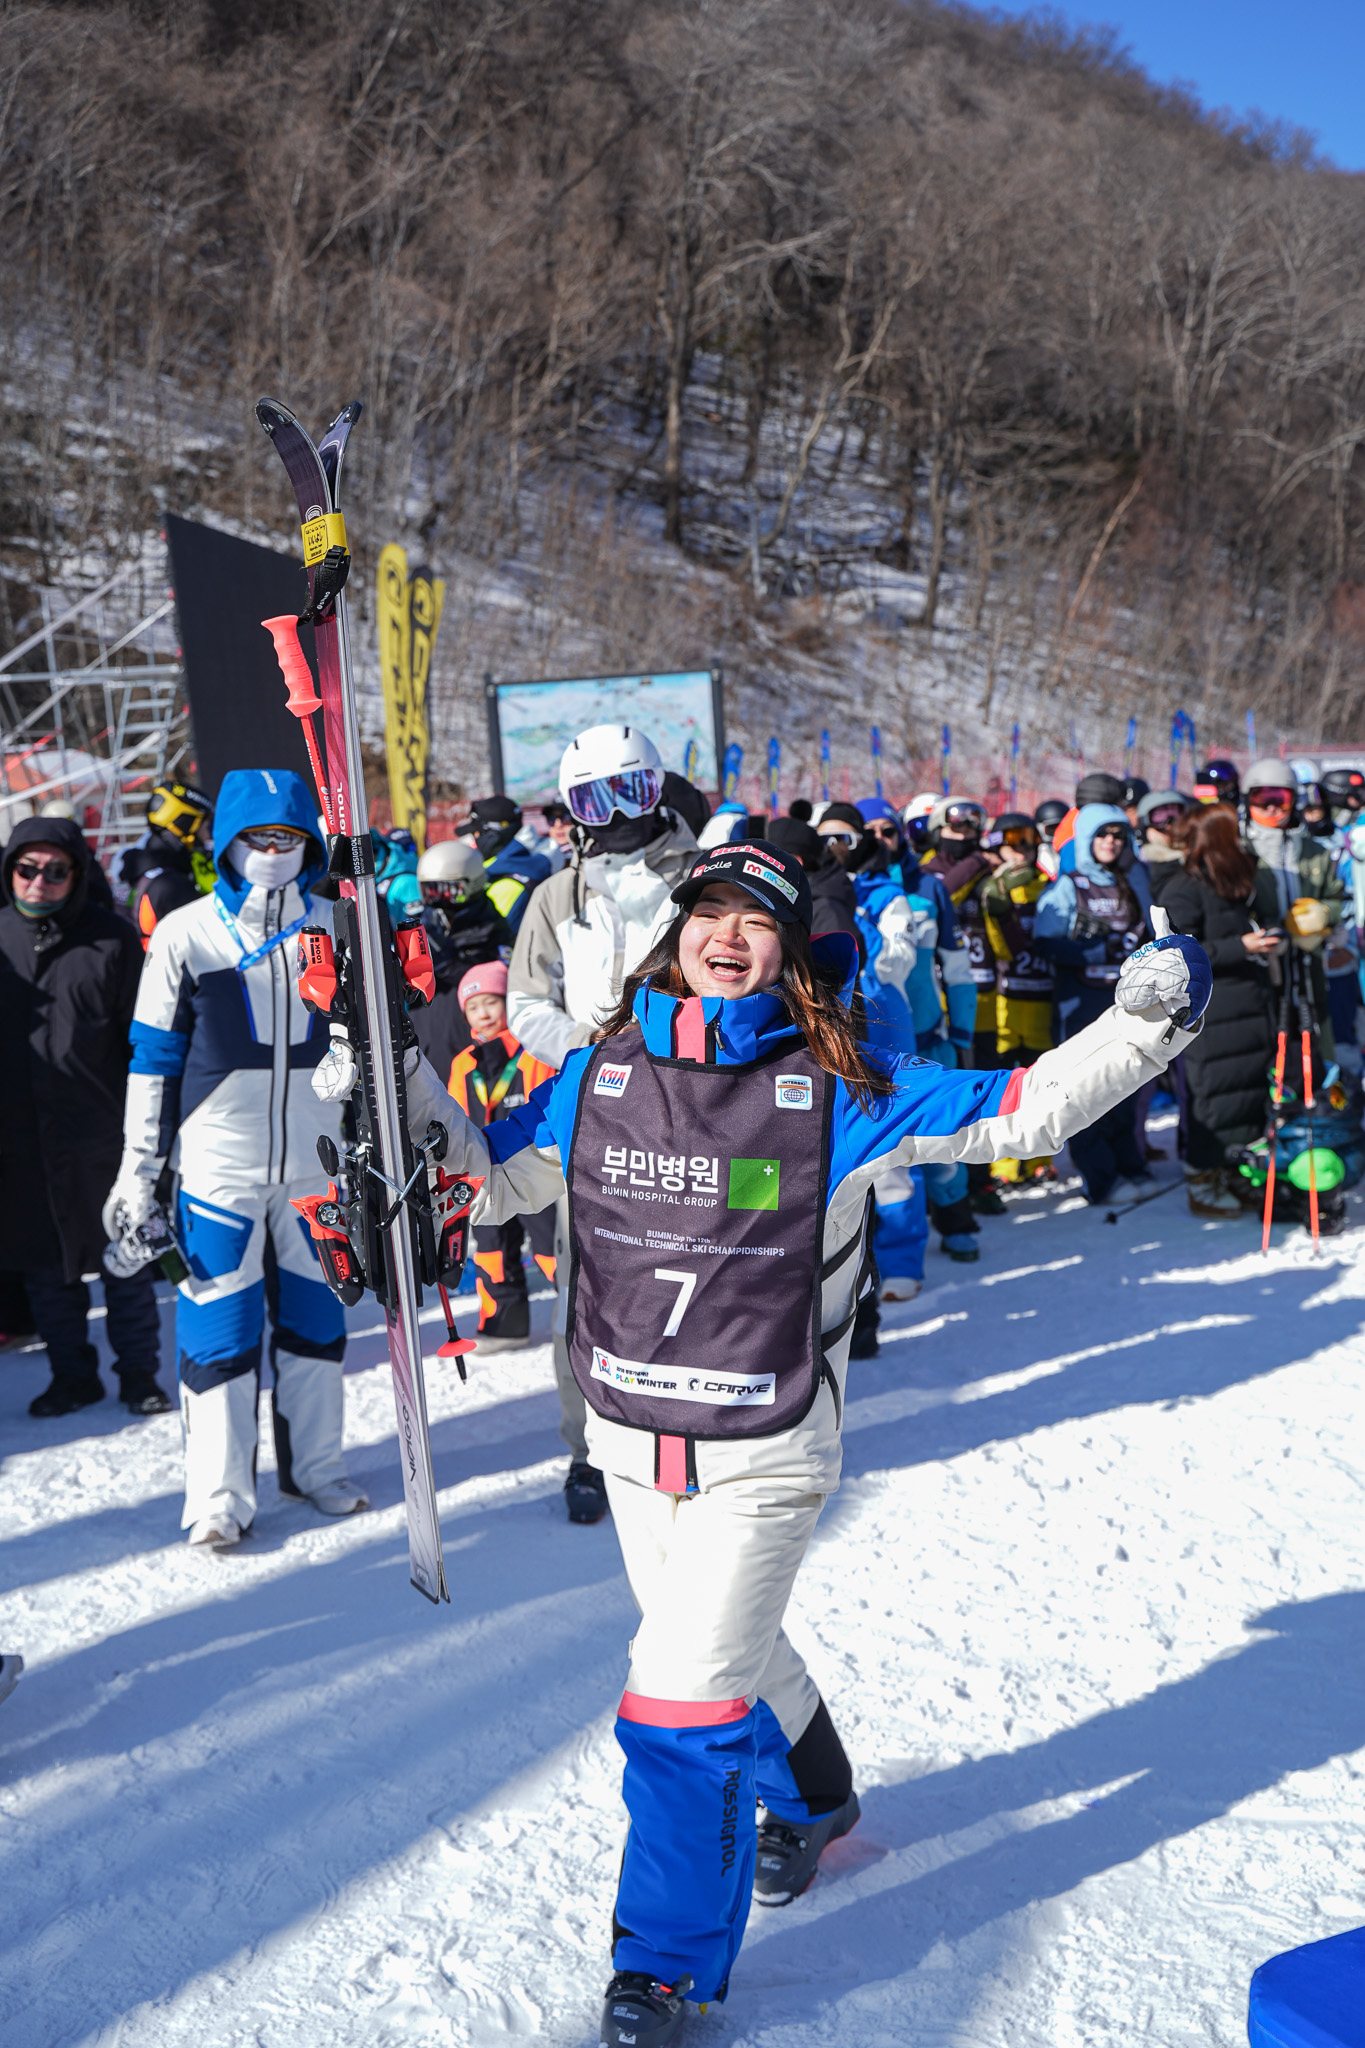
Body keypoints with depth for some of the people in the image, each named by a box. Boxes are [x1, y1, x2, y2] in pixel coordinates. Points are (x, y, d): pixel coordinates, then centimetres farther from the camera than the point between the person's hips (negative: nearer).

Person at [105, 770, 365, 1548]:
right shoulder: (185, 935, -4)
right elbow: (154, 1057, 0)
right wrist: (139, 1168, -1)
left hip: (318, 1162, 3)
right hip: (219, 1164, -3)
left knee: (316, 1316, 11)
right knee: (220, 1328, 1)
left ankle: (316, 1466, 27)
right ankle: (220, 1496, 12)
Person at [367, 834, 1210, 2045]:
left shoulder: (835, 1091, -12)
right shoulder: (599, 1075, -3)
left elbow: (1019, 1112, -8)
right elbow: (491, 1176, 10)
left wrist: (1143, 1024, -18)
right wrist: (400, 1090, -2)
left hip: (764, 1454, -4)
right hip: (630, 1440, 5)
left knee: (687, 1697, -6)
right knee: (735, 1651, 24)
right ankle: (812, 1796, 56)